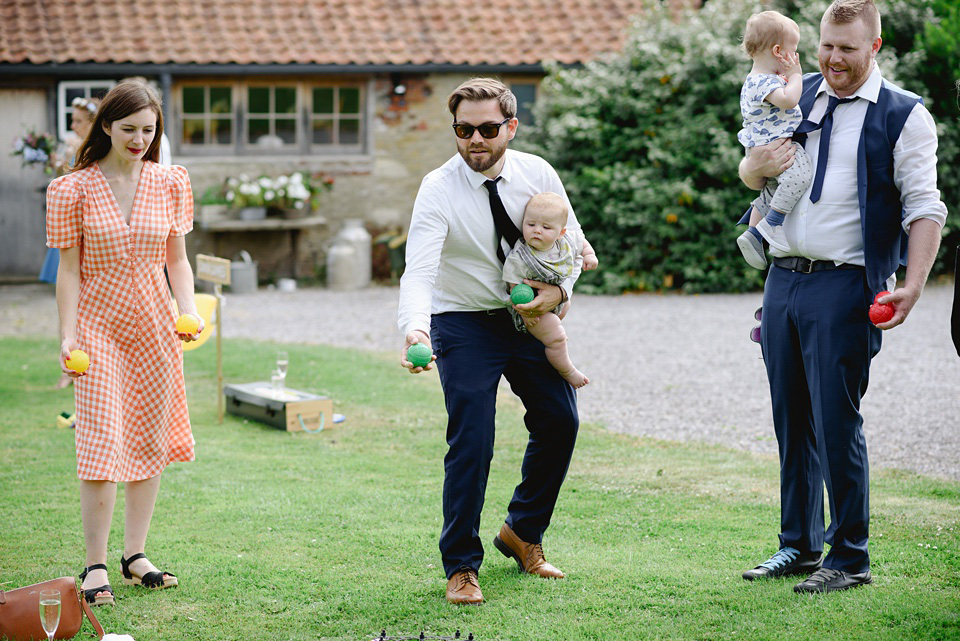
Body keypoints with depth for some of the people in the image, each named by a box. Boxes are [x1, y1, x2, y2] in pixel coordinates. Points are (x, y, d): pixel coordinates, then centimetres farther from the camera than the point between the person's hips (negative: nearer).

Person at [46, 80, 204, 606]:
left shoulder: (169, 184, 5)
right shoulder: (75, 189, -3)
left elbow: (177, 259, 10)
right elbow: (69, 271, -3)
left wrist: (188, 311, -5)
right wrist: (68, 335, -10)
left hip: (155, 327, 4)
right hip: (99, 327, -3)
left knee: (151, 442, 7)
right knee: (102, 442, -9)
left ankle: (135, 555, 19)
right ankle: (95, 566, -1)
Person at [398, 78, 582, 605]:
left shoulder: (537, 175, -10)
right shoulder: (439, 190, -22)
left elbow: (572, 241, 3)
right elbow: (418, 270, -33)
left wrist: (559, 290, -17)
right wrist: (414, 328, -51)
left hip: (529, 316, 5)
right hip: (464, 324, -4)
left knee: (560, 422, 6)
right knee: (471, 441, -14)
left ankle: (522, 532, 29)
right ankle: (461, 567, 1)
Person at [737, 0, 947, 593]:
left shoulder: (904, 116, -2)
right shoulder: (797, 97, 14)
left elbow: (924, 207, -6)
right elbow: (747, 172, 21)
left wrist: (913, 283, -19)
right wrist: (761, 166, -4)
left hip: (844, 286, -5)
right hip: (783, 277, 6)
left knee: (837, 420, -5)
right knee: (792, 420, 11)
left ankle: (850, 557, 6)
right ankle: (799, 545, 22)